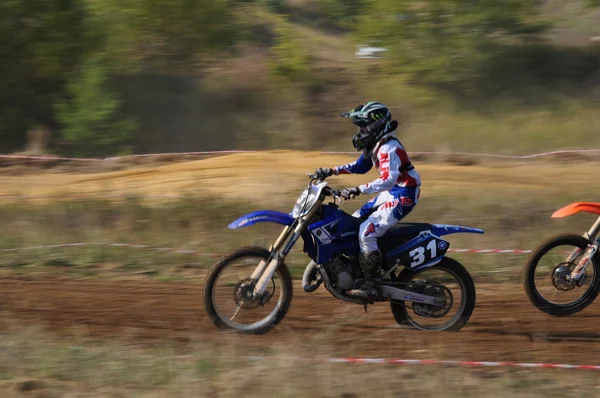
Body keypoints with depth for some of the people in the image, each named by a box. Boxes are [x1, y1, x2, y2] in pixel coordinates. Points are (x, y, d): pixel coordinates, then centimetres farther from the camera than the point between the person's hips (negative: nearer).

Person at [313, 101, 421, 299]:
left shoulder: (388, 148, -23)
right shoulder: (375, 145, 9)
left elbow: (388, 179, -35)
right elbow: (360, 166, 22)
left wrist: (358, 190, -41)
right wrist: (332, 171, 10)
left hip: (402, 197, -11)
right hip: (390, 193, 11)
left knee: (367, 232, -21)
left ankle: (371, 285, -17)